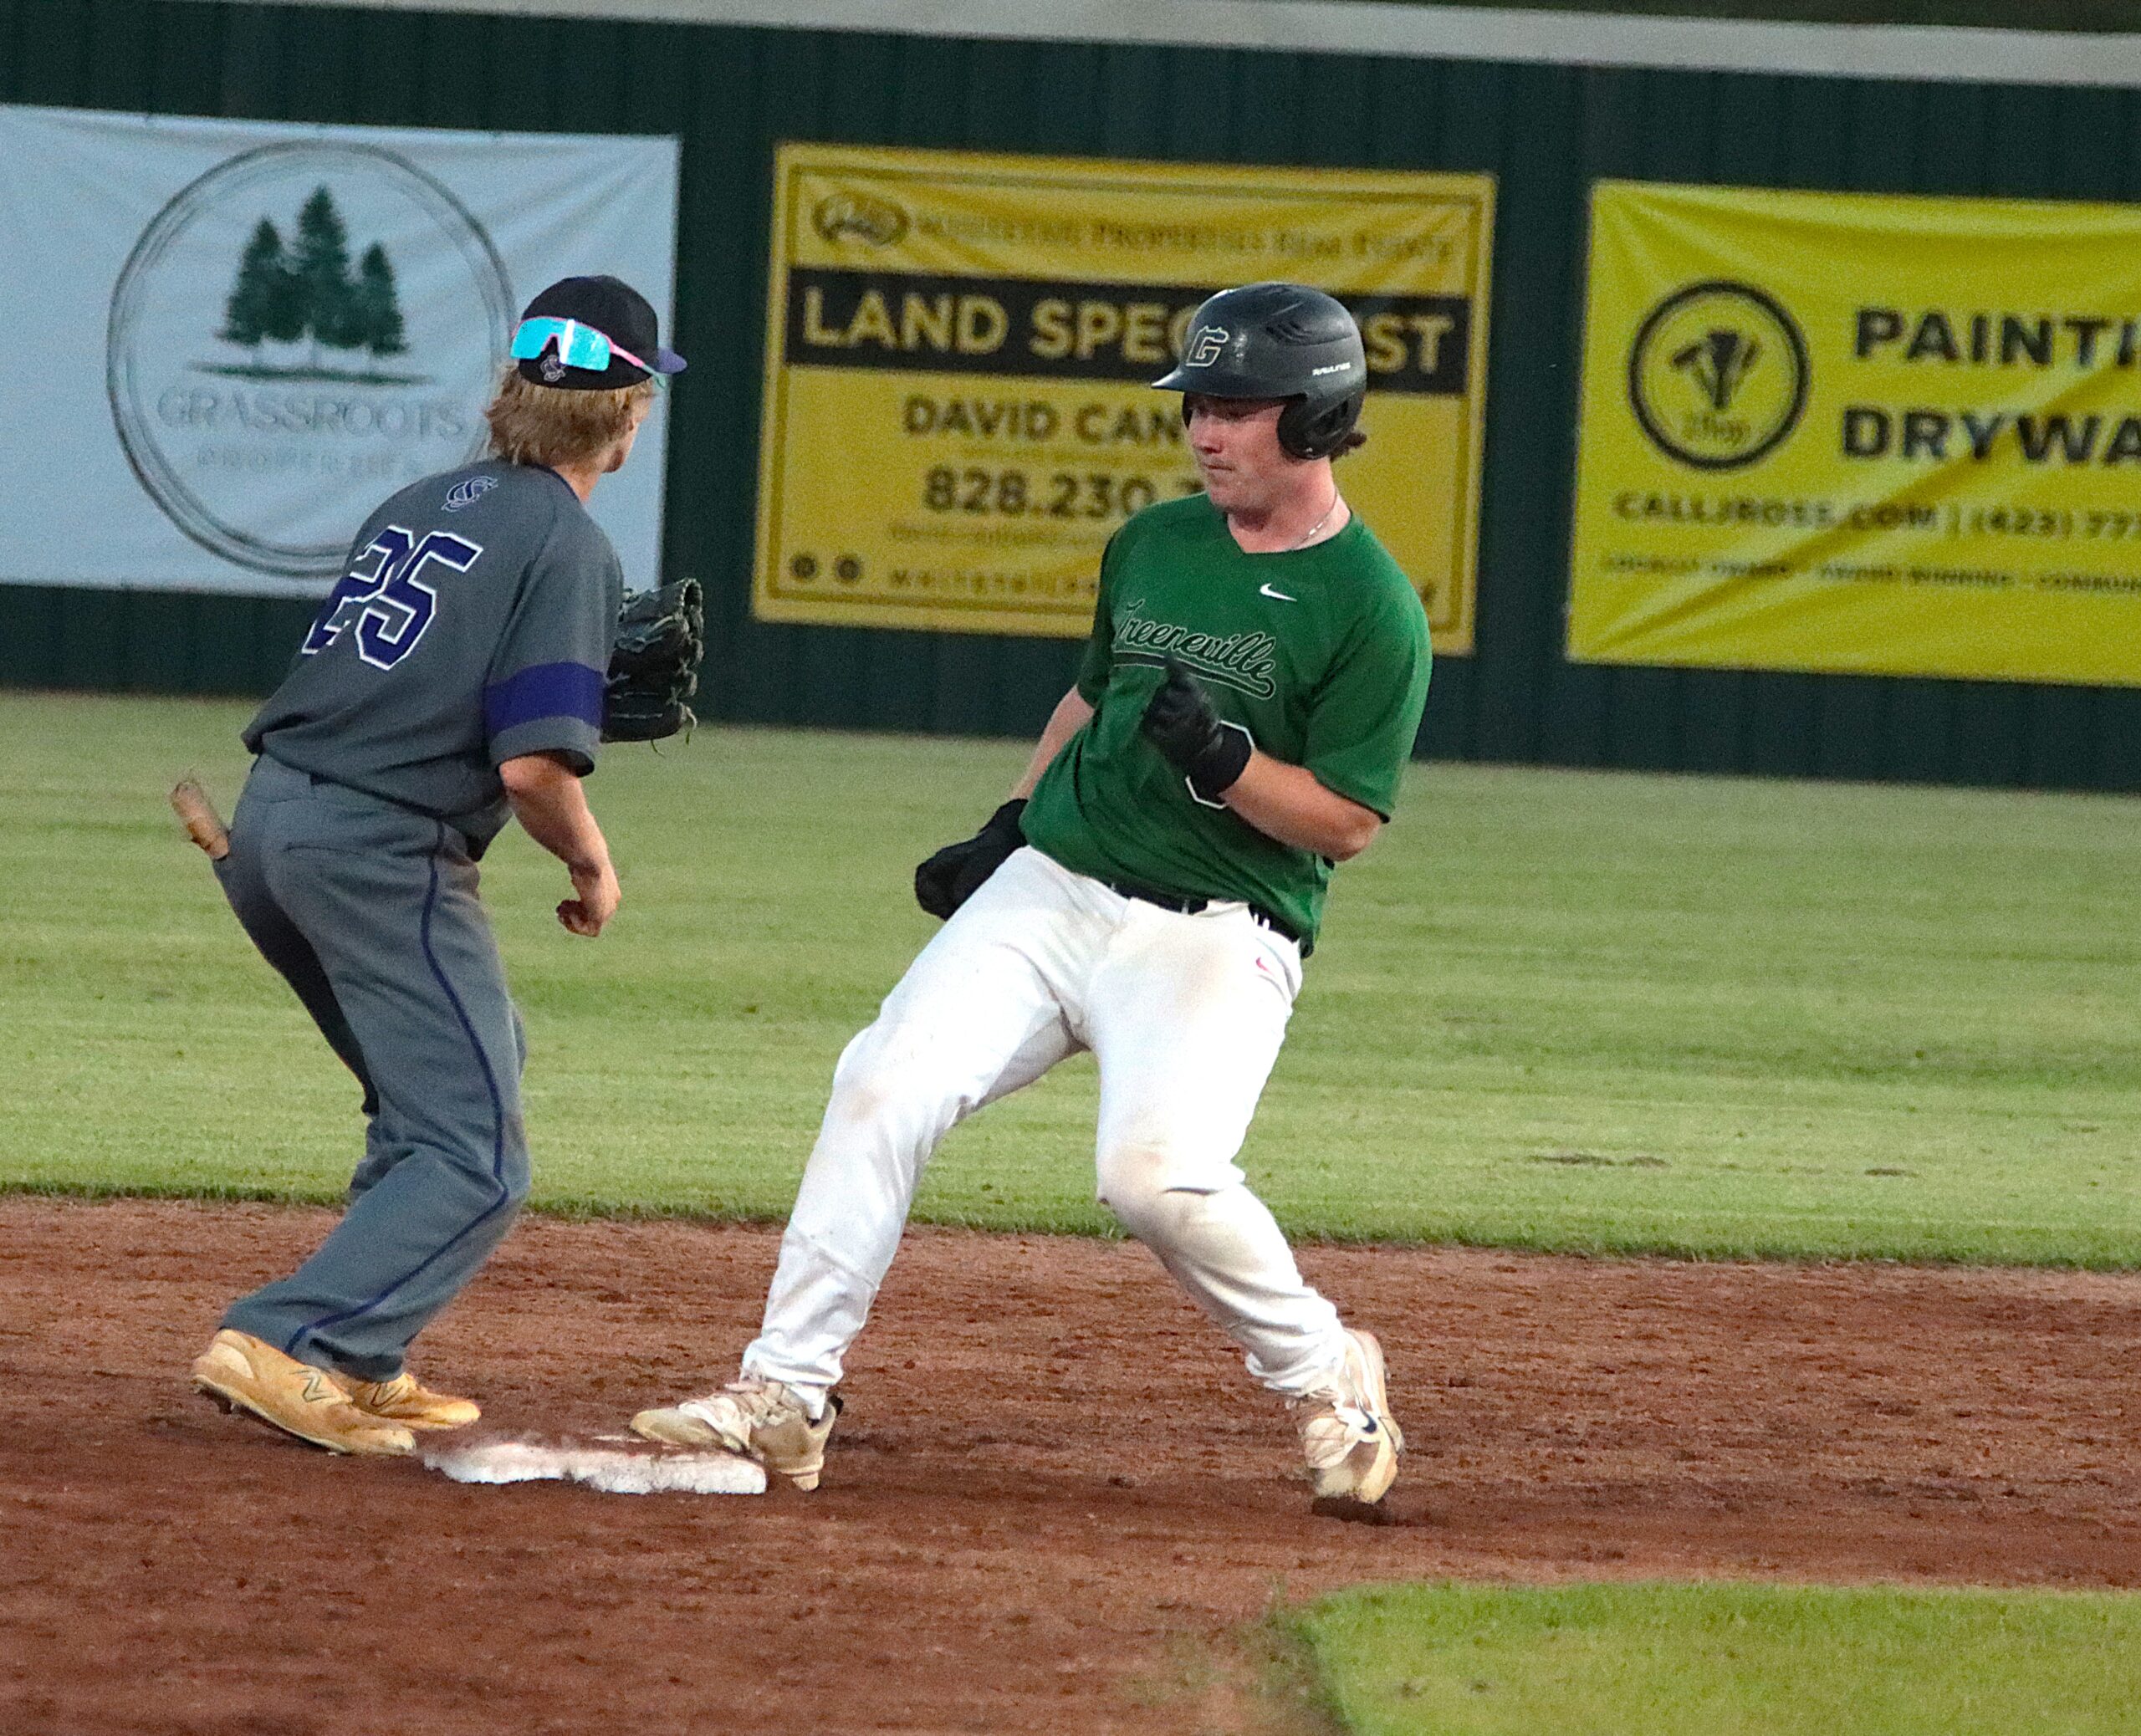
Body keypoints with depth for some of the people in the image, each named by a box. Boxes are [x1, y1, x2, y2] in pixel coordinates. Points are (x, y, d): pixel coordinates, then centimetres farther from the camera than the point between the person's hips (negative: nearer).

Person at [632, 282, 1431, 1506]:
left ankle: (1326, 1378, 1)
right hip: (1049, 889, 6)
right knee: (888, 1086, -13)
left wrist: (1222, 759, -24)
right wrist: (1009, 826, 18)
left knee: (1159, 1170, -26)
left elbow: (1347, 820, -10)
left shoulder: (1372, 609, -8)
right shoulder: (1153, 544, 12)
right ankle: (785, 1394, -10)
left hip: (1214, 934, -6)